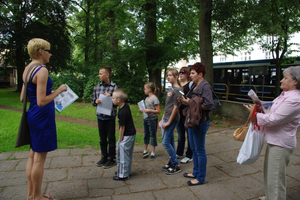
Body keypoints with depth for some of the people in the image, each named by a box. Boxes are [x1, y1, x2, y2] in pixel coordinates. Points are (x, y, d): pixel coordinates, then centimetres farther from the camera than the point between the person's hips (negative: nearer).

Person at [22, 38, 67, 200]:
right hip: (42, 115, -9)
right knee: (40, 157, 3)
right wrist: (59, 90, -12)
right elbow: (41, 101, -23)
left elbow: (23, 98, 14)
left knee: (33, 155, 16)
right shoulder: (42, 70, -18)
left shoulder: (27, 69, 10)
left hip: (32, 114, 9)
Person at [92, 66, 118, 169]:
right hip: (100, 117, 4)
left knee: (111, 139, 7)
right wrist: (96, 101, -12)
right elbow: (93, 101, 10)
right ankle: (104, 157, 32)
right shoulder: (97, 87, 3)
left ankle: (111, 159, 22)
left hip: (110, 117, -4)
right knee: (102, 139, 16)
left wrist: (111, 96, -22)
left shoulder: (114, 87, -9)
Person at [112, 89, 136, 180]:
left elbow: (122, 128, -19)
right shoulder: (126, 106, 1)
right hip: (131, 133, 10)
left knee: (124, 155, 2)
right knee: (128, 154, 20)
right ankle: (127, 171, 34)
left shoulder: (122, 113, -25)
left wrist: (120, 139, -11)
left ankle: (123, 175, 14)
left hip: (127, 136, -10)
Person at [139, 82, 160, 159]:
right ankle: (145, 151, 27)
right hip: (146, 119, 7)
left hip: (153, 120, -7)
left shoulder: (154, 99, -14)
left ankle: (153, 152, 15)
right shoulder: (146, 99, 8)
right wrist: (142, 111, -1)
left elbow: (158, 111, -17)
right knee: (146, 135, 14)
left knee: (153, 135, 4)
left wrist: (149, 110, -25)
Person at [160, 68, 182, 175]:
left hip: (172, 119, -9)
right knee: (170, 141, 15)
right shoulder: (171, 89, 12)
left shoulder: (177, 90, -15)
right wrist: (163, 118, 15)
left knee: (166, 142, -6)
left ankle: (176, 166, 5)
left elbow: (175, 107, -17)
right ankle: (171, 162, 27)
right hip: (167, 118, 9)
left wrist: (168, 122, -16)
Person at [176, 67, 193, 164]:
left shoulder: (190, 84, -8)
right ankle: (179, 153, 32)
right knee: (180, 134, 18)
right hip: (178, 112, 7)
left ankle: (189, 156, 16)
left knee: (189, 134, 4)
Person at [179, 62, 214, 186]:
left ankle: (200, 178, 17)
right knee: (194, 148, 19)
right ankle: (196, 172, 36)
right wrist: (184, 101, -4)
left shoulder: (205, 86, -16)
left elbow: (209, 105, -24)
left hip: (200, 122, -9)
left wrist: (190, 103, -21)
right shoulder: (194, 85, 12)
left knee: (200, 150, 3)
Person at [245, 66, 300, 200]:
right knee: (268, 172, 25)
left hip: (281, 144, -11)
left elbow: (273, 119, -25)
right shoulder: (285, 95, 8)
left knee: (276, 176, 2)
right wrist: (263, 109, 0)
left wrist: (256, 114, -12)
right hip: (274, 140, 11)